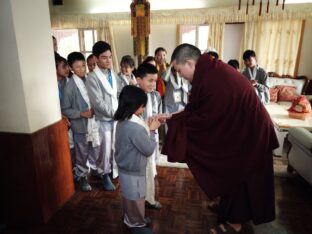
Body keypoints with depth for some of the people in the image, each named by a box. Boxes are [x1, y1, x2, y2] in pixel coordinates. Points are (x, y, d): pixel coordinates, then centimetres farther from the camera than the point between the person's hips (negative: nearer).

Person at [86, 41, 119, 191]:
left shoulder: (112, 74, 6)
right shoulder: (92, 77, -12)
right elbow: (98, 102, -18)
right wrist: (115, 113, -18)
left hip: (117, 117, 5)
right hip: (104, 119, -5)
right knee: (106, 149, 6)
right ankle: (105, 174, 28)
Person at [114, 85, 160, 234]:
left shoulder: (122, 122, -3)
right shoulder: (135, 128, -32)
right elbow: (148, 150, -21)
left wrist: (147, 128, -1)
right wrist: (152, 131, -11)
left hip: (125, 168, 9)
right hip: (133, 172, -9)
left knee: (128, 198, 27)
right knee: (135, 200, 14)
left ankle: (130, 220, 48)